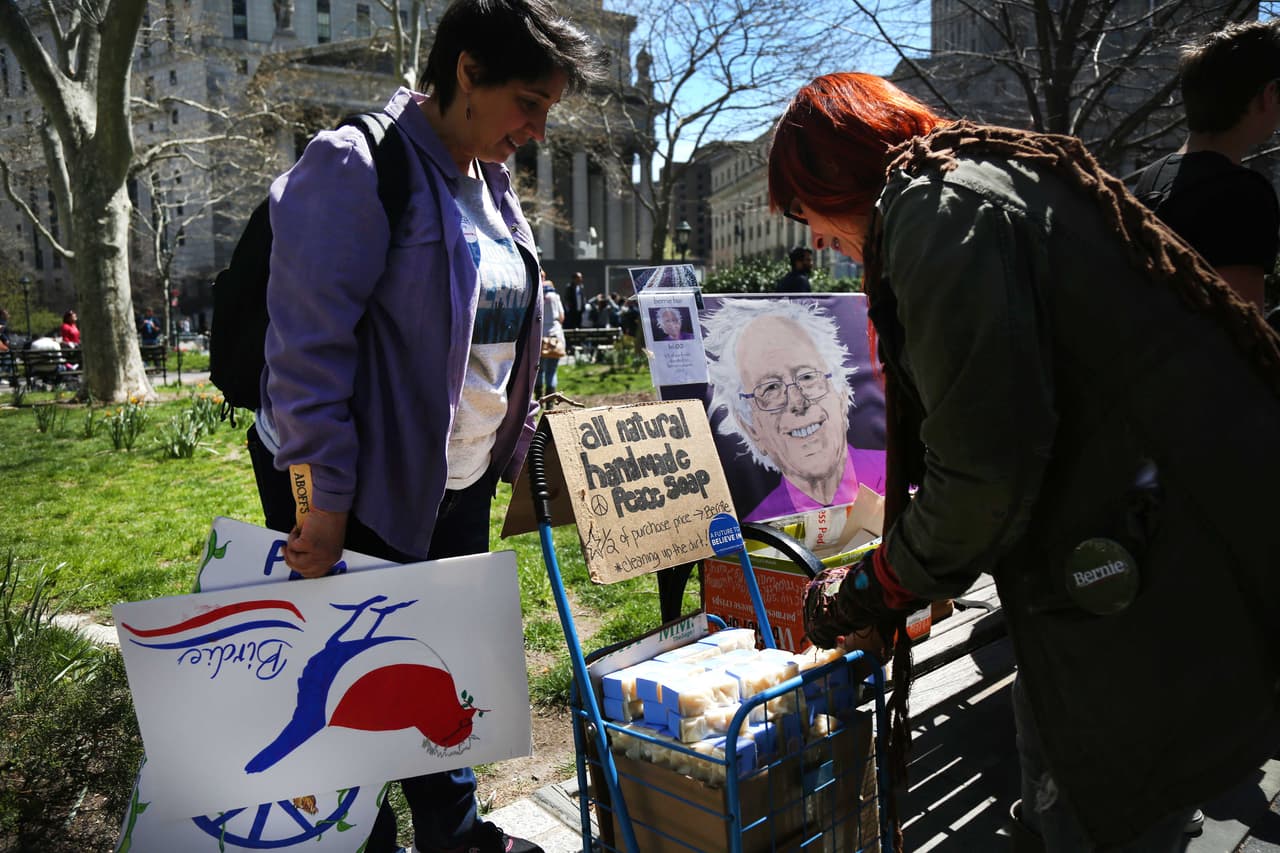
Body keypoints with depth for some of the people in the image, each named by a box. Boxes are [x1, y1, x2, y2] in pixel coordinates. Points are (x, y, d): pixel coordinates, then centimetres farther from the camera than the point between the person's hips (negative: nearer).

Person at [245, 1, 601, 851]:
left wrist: (513, 446, 17)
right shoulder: (357, 168, -17)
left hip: (460, 486, 8)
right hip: (359, 494, -8)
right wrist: (323, 500, -20)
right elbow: (307, 347, -21)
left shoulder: (491, 185, 10)